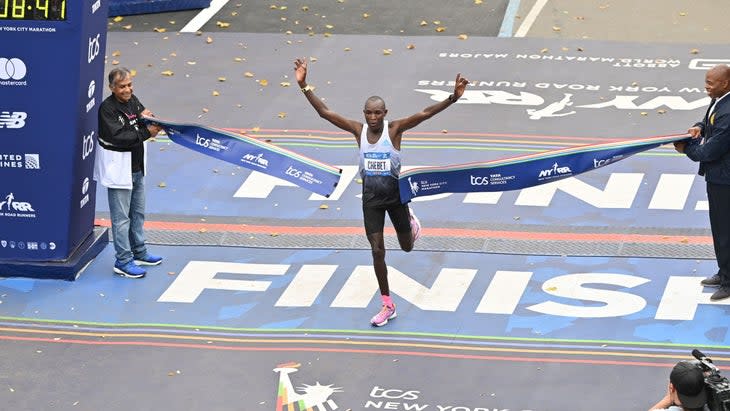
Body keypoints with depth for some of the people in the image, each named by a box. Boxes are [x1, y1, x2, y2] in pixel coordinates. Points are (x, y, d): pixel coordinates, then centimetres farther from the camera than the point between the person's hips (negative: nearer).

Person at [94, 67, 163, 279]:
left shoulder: (132, 100, 4)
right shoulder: (107, 109, -19)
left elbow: (146, 125, 8)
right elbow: (117, 137, -27)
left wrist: (147, 118, -16)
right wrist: (146, 132, -26)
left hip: (136, 165, 9)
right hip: (118, 168, -9)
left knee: (138, 212, 20)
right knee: (121, 217, -4)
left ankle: (139, 253, 34)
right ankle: (123, 261, 1)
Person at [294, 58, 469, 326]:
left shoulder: (394, 129, -16)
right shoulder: (359, 130, -10)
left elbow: (425, 114, -27)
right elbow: (324, 112, -14)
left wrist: (453, 98, -40)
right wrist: (304, 86, -23)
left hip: (395, 195, -1)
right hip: (371, 198, 1)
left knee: (406, 247, 15)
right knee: (377, 251, 1)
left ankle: (411, 222, 53)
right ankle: (387, 306, 13)